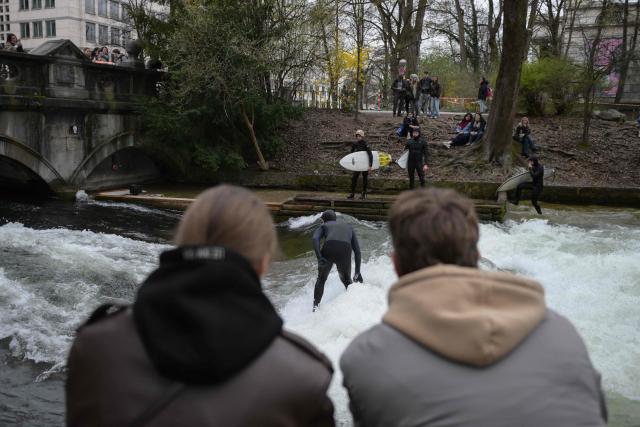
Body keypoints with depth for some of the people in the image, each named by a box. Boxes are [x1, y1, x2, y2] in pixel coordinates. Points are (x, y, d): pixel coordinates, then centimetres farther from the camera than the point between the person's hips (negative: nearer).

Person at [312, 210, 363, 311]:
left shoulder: (324, 226, 30)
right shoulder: (349, 227, 37)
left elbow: (315, 239, 6)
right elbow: (357, 251, 28)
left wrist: (319, 257, -5)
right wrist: (357, 272, 29)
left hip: (328, 250, -1)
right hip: (345, 251, 1)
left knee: (321, 279, 22)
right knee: (347, 281, 28)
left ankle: (315, 307, 14)